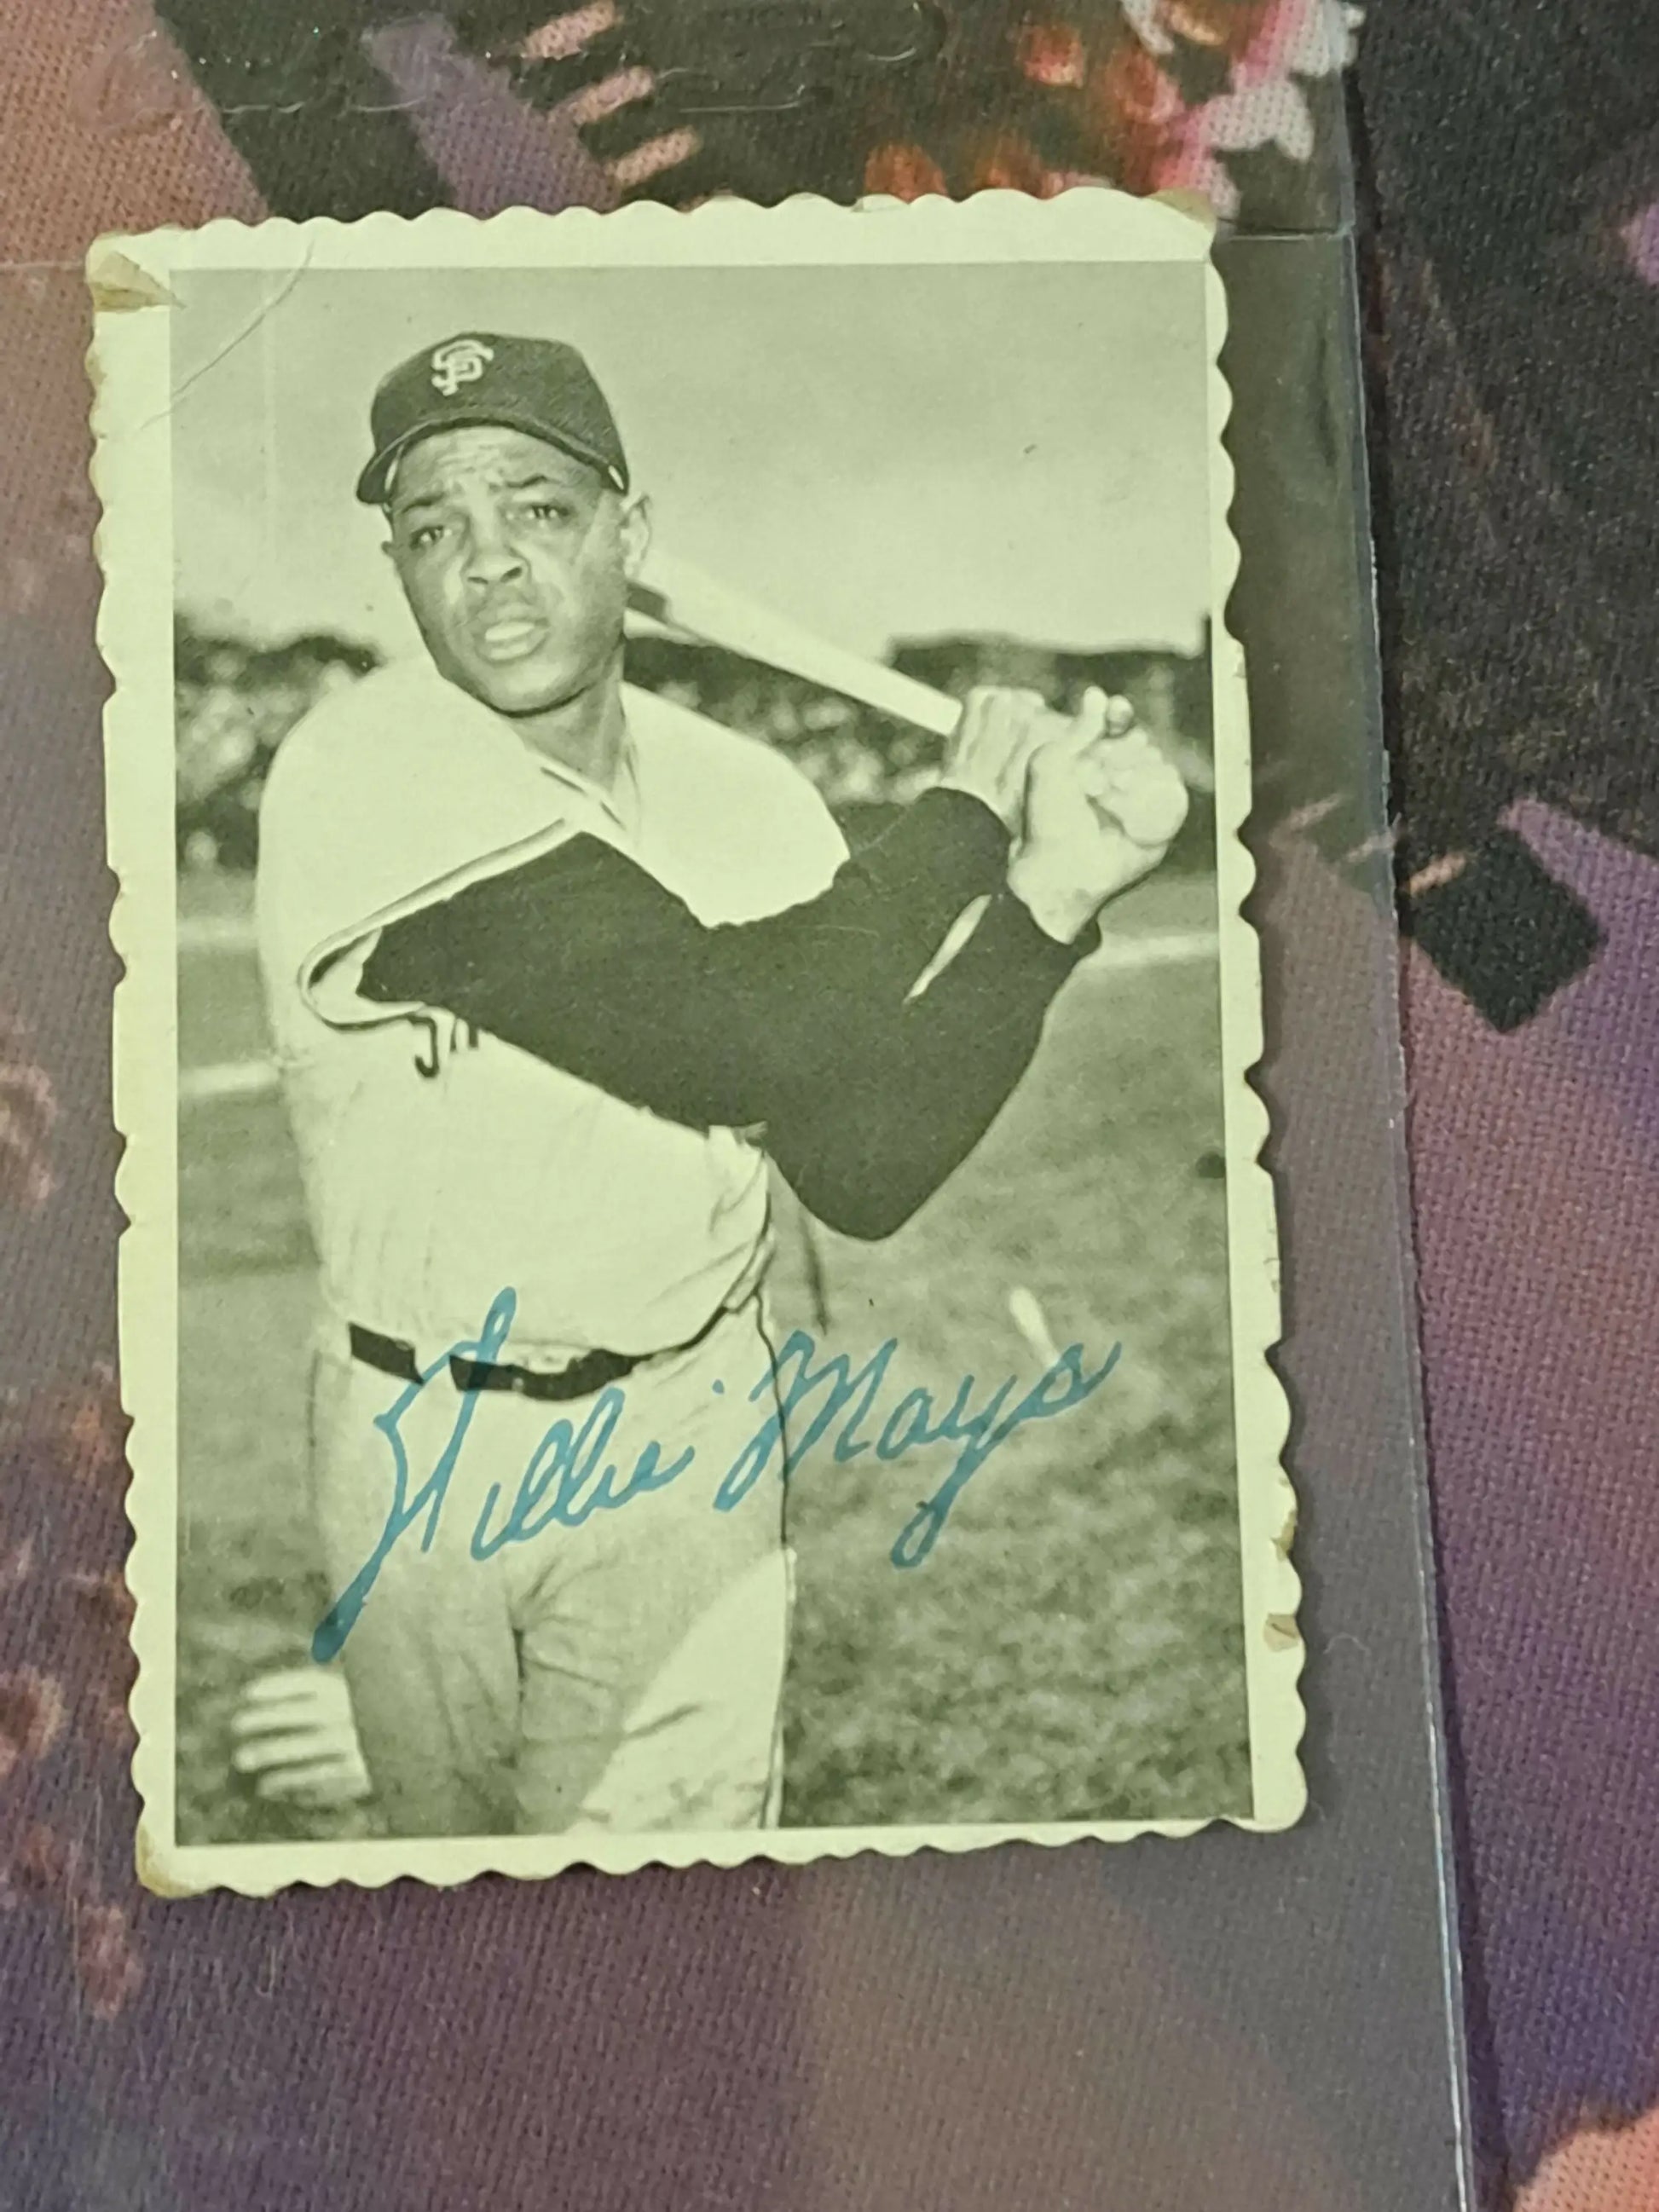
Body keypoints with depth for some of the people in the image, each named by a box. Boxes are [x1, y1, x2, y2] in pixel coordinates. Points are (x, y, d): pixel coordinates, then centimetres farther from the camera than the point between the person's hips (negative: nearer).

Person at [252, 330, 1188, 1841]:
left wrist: (1053, 893, -18)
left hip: (684, 1426, 2)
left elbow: (867, 1176, -9)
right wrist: (973, 812, -16)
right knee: (447, 1828, 20)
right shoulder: (361, 776, -20)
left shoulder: (749, 797, -4)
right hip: (420, 1435, -2)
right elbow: (736, 1036, -29)